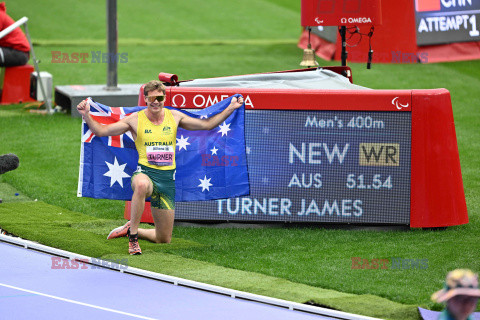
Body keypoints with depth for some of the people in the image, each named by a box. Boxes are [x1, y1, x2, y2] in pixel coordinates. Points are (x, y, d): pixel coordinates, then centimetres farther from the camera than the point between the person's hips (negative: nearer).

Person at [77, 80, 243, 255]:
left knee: (164, 239, 6)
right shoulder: (135, 119, -1)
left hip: (167, 178, 4)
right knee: (141, 185, -45)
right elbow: (101, 131, -2)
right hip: (145, 173, -4)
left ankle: (131, 229, 35)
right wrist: (86, 115, -18)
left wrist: (230, 108, 10)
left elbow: (207, 124, 16)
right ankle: (133, 236, -28)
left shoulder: (174, 116, 7)